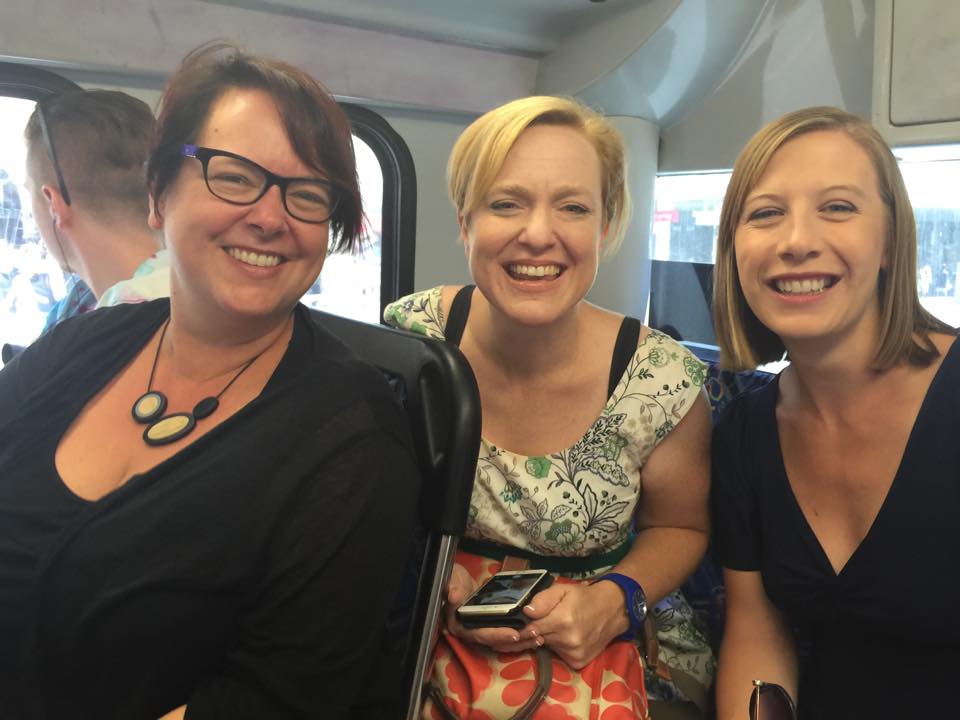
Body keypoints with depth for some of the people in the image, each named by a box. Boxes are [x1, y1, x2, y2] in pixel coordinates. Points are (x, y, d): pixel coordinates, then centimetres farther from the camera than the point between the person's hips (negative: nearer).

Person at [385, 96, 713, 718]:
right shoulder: (408, 336, -13)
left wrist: (616, 599, -15)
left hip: (598, 641, 1)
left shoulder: (664, 382, -16)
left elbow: (678, 526, 3)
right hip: (430, 629, 0)